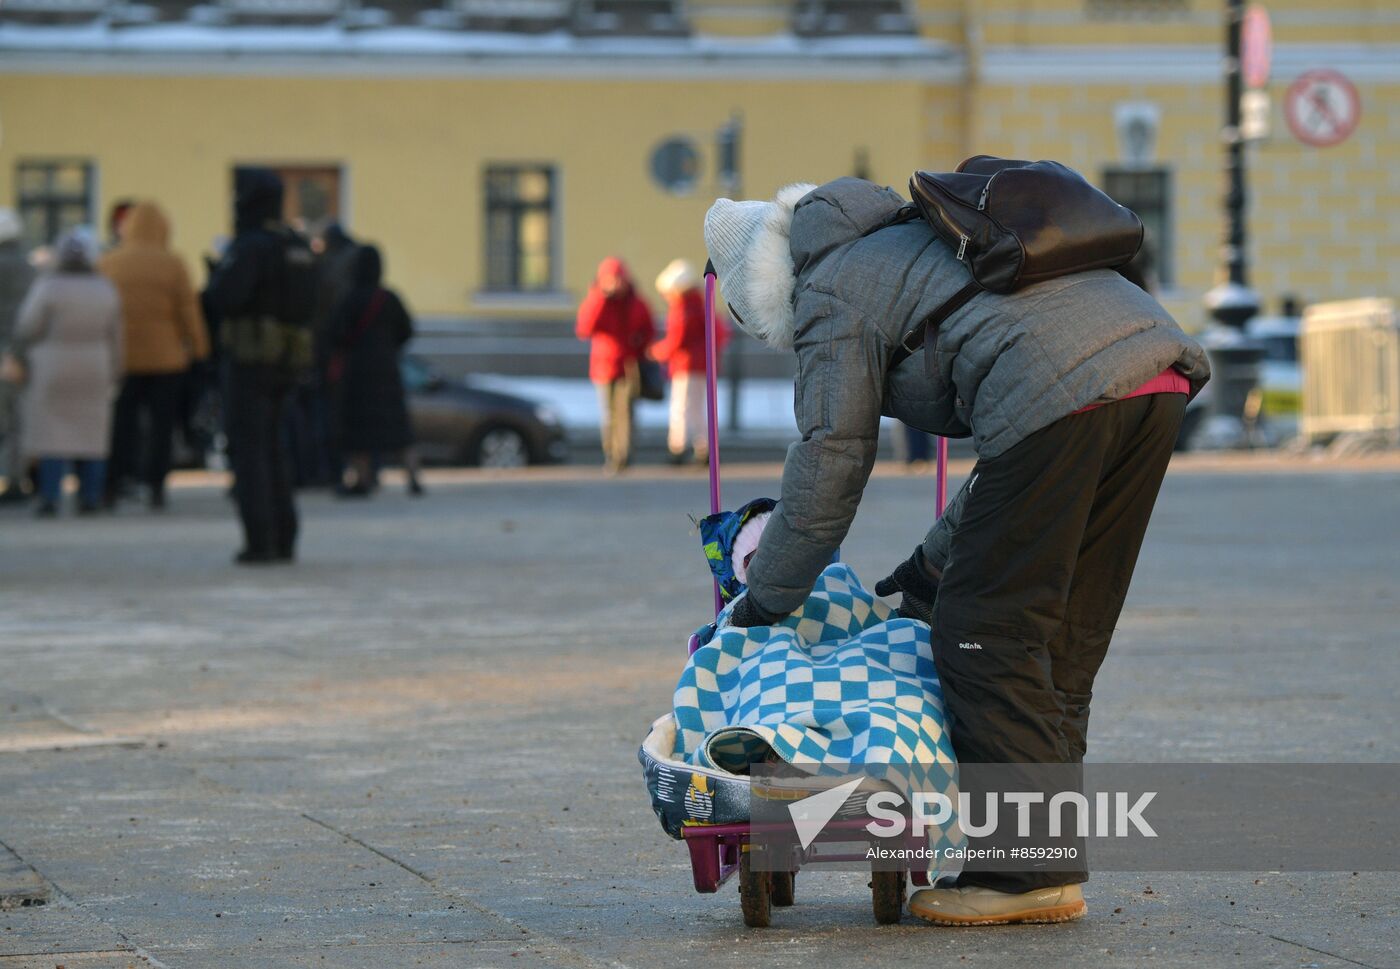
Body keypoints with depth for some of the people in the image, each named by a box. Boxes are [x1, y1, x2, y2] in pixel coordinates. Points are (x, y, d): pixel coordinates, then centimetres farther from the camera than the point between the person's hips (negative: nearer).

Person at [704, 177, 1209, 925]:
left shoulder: (831, 292, 12)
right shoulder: (918, 241, 38)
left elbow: (829, 465, 10)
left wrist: (762, 601, 21)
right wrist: (935, 561, 41)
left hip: (1062, 395, -9)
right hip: (1157, 370, 9)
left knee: (984, 630, 0)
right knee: (1064, 635, 15)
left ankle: (1030, 871, -1)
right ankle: (1051, 866, 17)